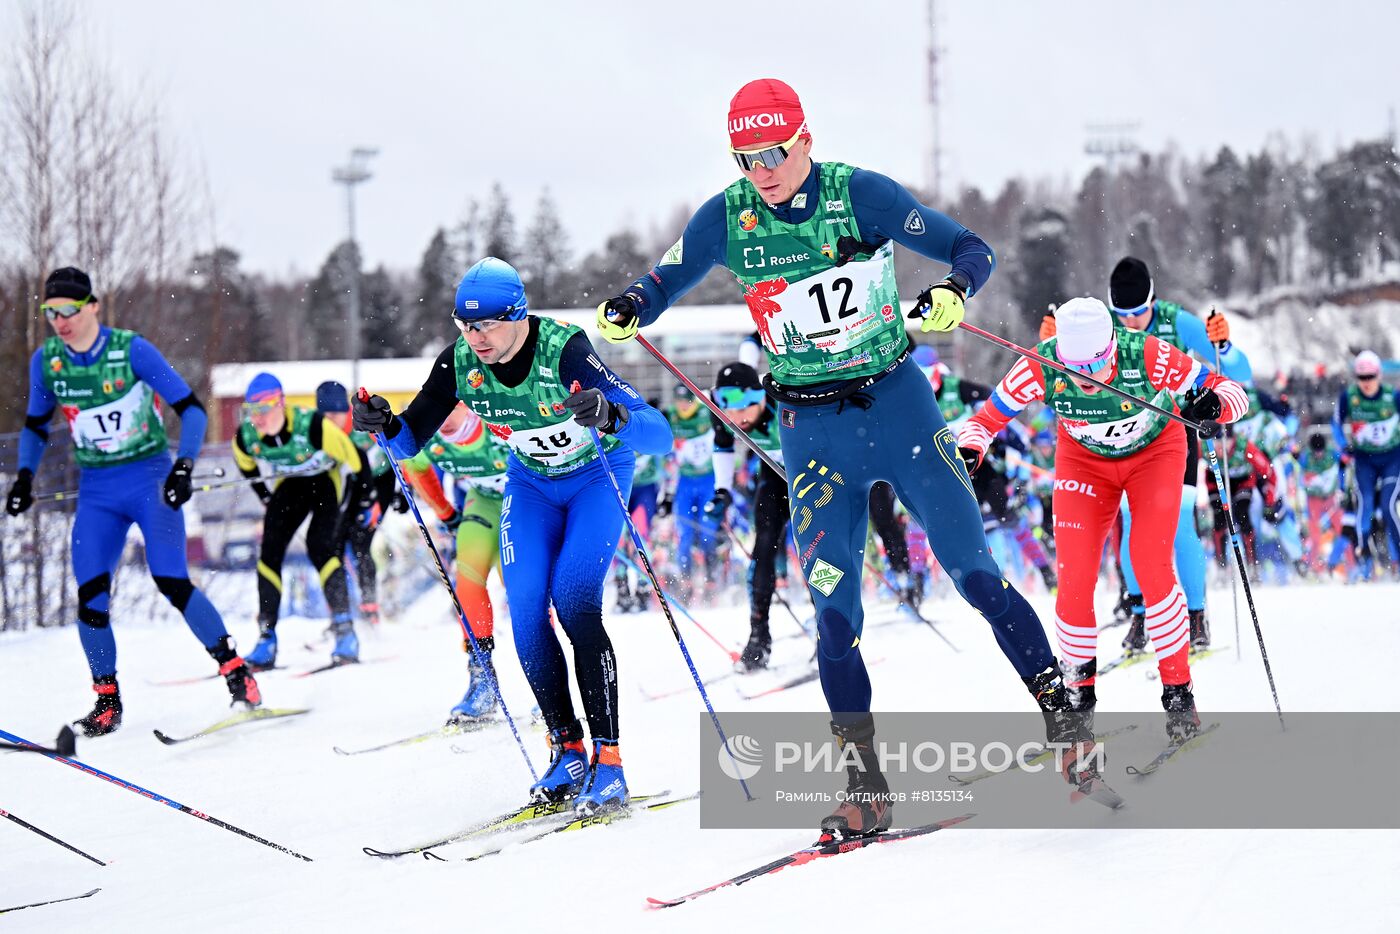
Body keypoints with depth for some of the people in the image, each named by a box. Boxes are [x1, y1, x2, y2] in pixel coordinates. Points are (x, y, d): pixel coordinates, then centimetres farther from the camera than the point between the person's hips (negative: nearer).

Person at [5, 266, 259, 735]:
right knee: (90, 595, -9)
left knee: (171, 582, -17)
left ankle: (235, 671, -2)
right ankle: (107, 701, 6)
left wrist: (184, 466, -21)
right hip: (97, 493, 4)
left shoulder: (131, 349, -13)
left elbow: (191, 408, -10)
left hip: (150, 479, -4)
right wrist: (24, 476, 3)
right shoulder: (46, 361, -1)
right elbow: (35, 425, 16)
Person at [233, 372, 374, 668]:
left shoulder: (313, 426, -37)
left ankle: (345, 632, -19)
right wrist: (269, 501, 12)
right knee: (269, 551, -9)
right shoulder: (245, 437, -21)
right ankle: (266, 638, -3)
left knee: (319, 547, -23)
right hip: (290, 484, 5)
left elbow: (356, 458, -23)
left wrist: (366, 501, -11)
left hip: (330, 479, -5)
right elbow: (248, 467, 5)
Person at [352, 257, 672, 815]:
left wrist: (611, 418, -64)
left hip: (598, 474, -5)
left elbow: (660, 435, -43)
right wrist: (385, 425, -32)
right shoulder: (459, 363, -20)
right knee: (526, 611, -10)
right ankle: (566, 749, 4)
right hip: (531, 481, 5)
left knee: (574, 602, -21)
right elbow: (410, 441, -9)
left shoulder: (565, 351, -35)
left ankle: (608, 761, -17)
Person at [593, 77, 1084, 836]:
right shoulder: (725, 219, -5)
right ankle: (865, 788, 2)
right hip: (812, 427, 2)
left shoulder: (862, 195, -11)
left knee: (973, 574, -2)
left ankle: (1062, 712, 13)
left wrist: (953, 290, -28)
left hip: (897, 402, -2)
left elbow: (971, 248, -6)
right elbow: (662, 284, 5)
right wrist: (625, 311, -18)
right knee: (833, 608, -4)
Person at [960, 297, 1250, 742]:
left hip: (1154, 451, -2)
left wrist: (1213, 404, -53)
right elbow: (988, 417, -18)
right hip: (1083, 459, 2)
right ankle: (1078, 696, 10)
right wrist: (968, 449, -39)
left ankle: (1179, 693, -1)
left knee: (1152, 567, -17)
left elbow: (1232, 390, -30)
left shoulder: (1147, 356, -36)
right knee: (1074, 579, -10)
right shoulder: (1042, 367, -31)